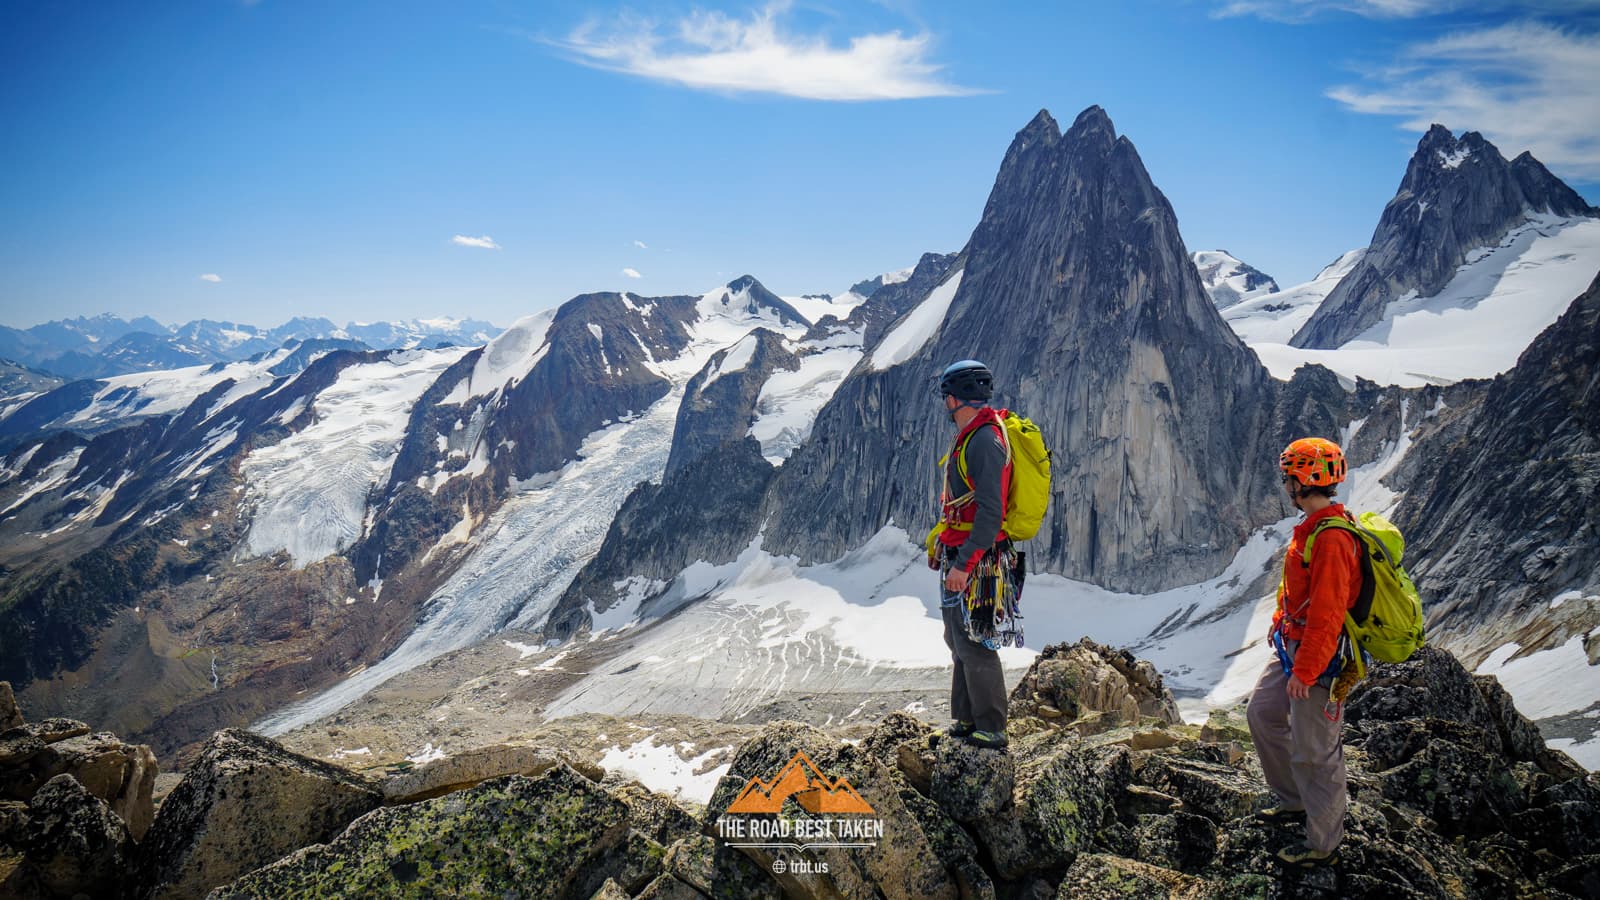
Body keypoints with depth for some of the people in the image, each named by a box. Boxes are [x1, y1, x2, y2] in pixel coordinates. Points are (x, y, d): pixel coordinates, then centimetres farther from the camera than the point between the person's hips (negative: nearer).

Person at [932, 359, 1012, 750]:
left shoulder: (984, 440, -19)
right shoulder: (970, 436, 13)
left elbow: (990, 512, -25)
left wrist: (964, 564, -27)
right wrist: (947, 549, 24)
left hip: (974, 560, -11)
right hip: (960, 559, 11)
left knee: (974, 645, -4)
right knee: (959, 641, 18)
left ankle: (991, 731, 5)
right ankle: (966, 721, 28)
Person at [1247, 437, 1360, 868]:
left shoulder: (1331, 539, -27)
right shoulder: (1311, 528, 5)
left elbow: (1327, 615, -27)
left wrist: (1305, 671, -24)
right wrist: (1280, 620, 22)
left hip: (1318, 658, -10)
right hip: (1293, 648, 10)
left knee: (1313, 751, 1)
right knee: (1262, 712, 21)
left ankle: (1323, 844, 17)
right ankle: (1295, 801, 37)